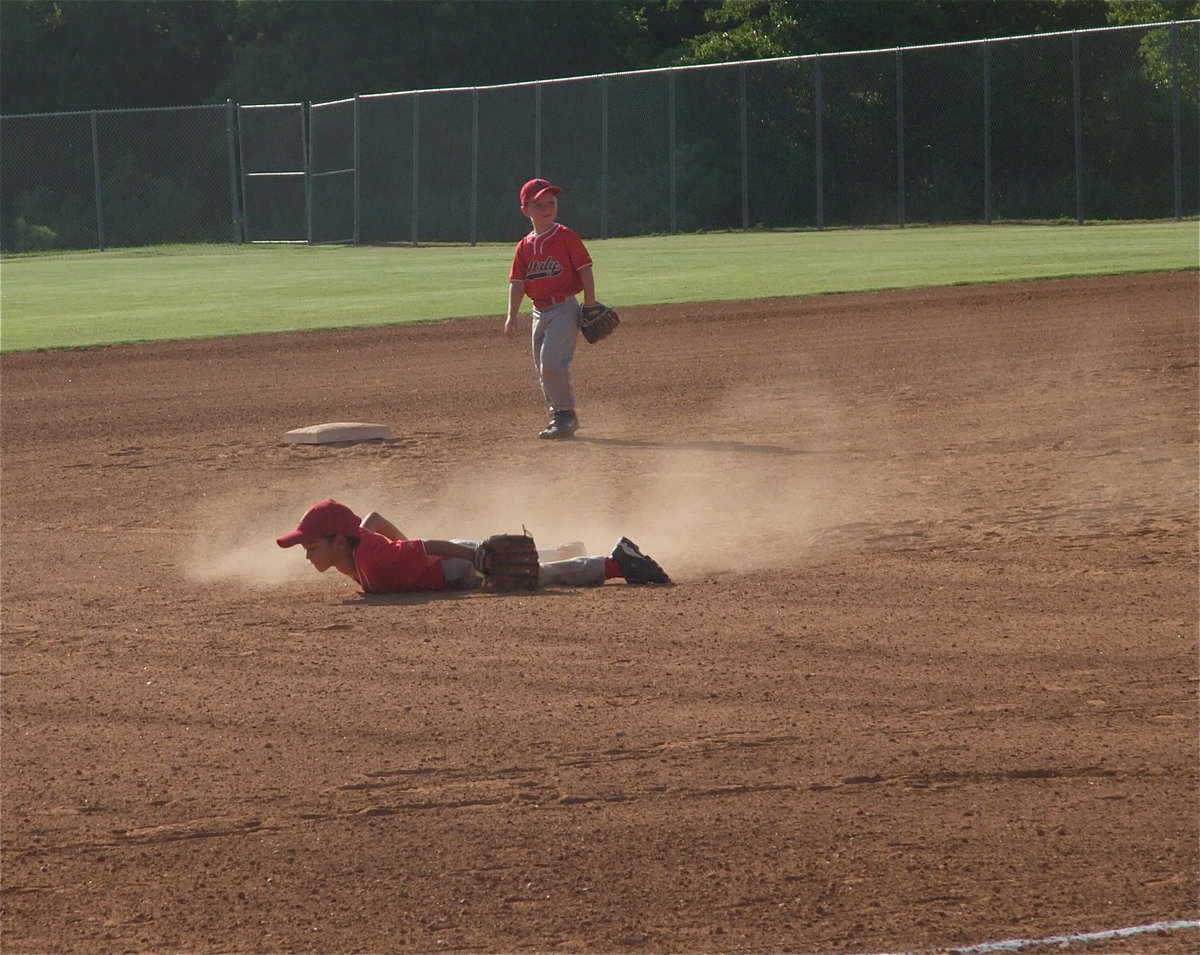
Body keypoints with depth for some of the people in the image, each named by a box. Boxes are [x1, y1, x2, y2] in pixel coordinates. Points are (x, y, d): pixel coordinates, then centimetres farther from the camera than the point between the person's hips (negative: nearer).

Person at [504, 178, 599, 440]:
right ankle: (560, 417, 21)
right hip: (540, 312, 7)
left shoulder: (566, 237, -5)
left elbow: (585, 271, -5)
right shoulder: (525, 247, 10)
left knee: (551, 360, -20)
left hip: (564, 308, -7)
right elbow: (517, 283, 8)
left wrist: (590, 307, -10)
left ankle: (565, 414, -12)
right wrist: (512, 316, -2)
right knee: (543, 368, 9)